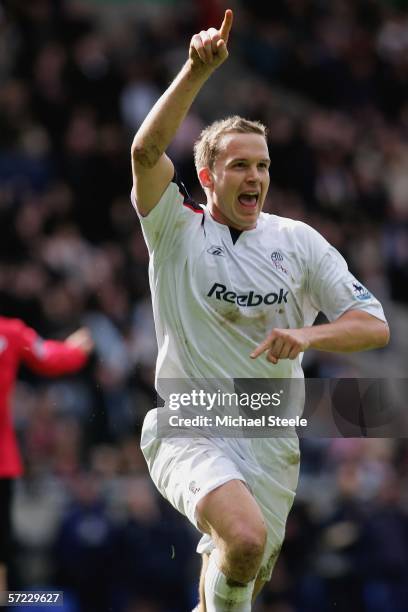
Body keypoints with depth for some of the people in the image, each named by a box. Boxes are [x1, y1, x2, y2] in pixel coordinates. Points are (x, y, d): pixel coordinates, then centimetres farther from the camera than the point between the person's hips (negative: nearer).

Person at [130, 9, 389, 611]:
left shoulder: (298, 241, 6)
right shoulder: (177, 230, -1)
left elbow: (375, 325, 3)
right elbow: (147, 151, -20)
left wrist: (308, 335, -18)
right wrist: (198, 70, -29)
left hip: (270, 441, 4)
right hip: (187, 430, -4)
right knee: (246, 537, -31)